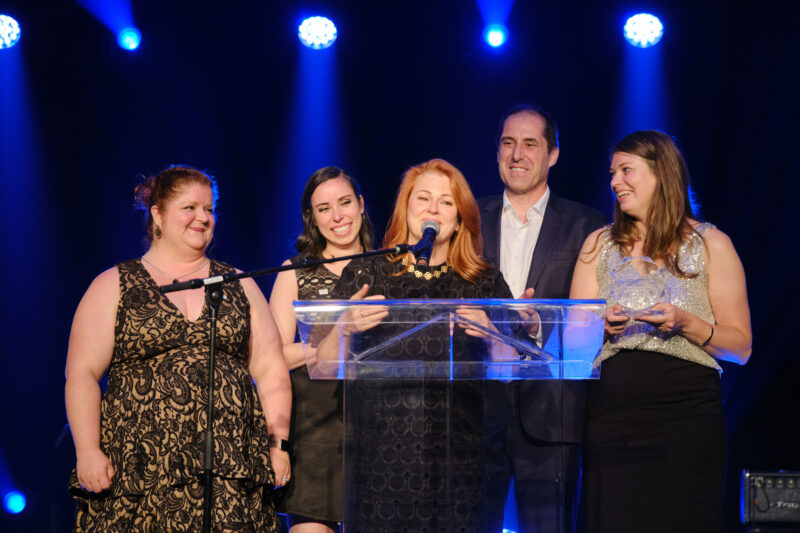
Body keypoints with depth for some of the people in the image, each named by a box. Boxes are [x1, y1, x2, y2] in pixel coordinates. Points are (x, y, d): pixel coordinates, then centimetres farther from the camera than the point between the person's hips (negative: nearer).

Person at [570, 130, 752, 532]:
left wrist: (687, 324, -12)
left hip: (688, 419, -2)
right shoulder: (599, 245, 16)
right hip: (611, 420, 2)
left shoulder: (711, 244, 7)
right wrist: (599, 325, -8)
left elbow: (740, 347, 4)